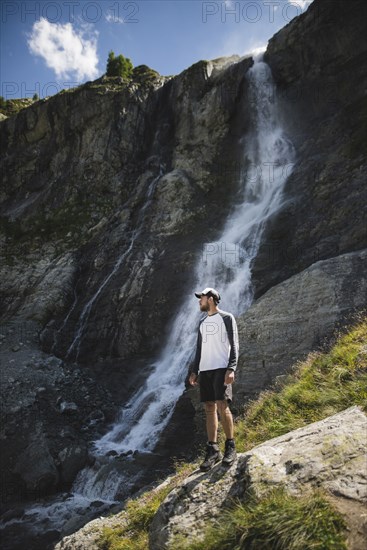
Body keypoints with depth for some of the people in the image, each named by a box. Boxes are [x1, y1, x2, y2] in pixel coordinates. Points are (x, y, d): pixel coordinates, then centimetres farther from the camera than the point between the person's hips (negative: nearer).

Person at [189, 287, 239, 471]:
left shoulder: (227, 318, 2)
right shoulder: (202, 322, 20)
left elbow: (234, 345, -5)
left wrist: (231, 369, -17)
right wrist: (194, 371, 15)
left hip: (221, 369, -6)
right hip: (204, 370, 6)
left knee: (222, 406, -13)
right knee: (209, 408, 3)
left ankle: (230, 447, 0)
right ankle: (212, 450, 7)